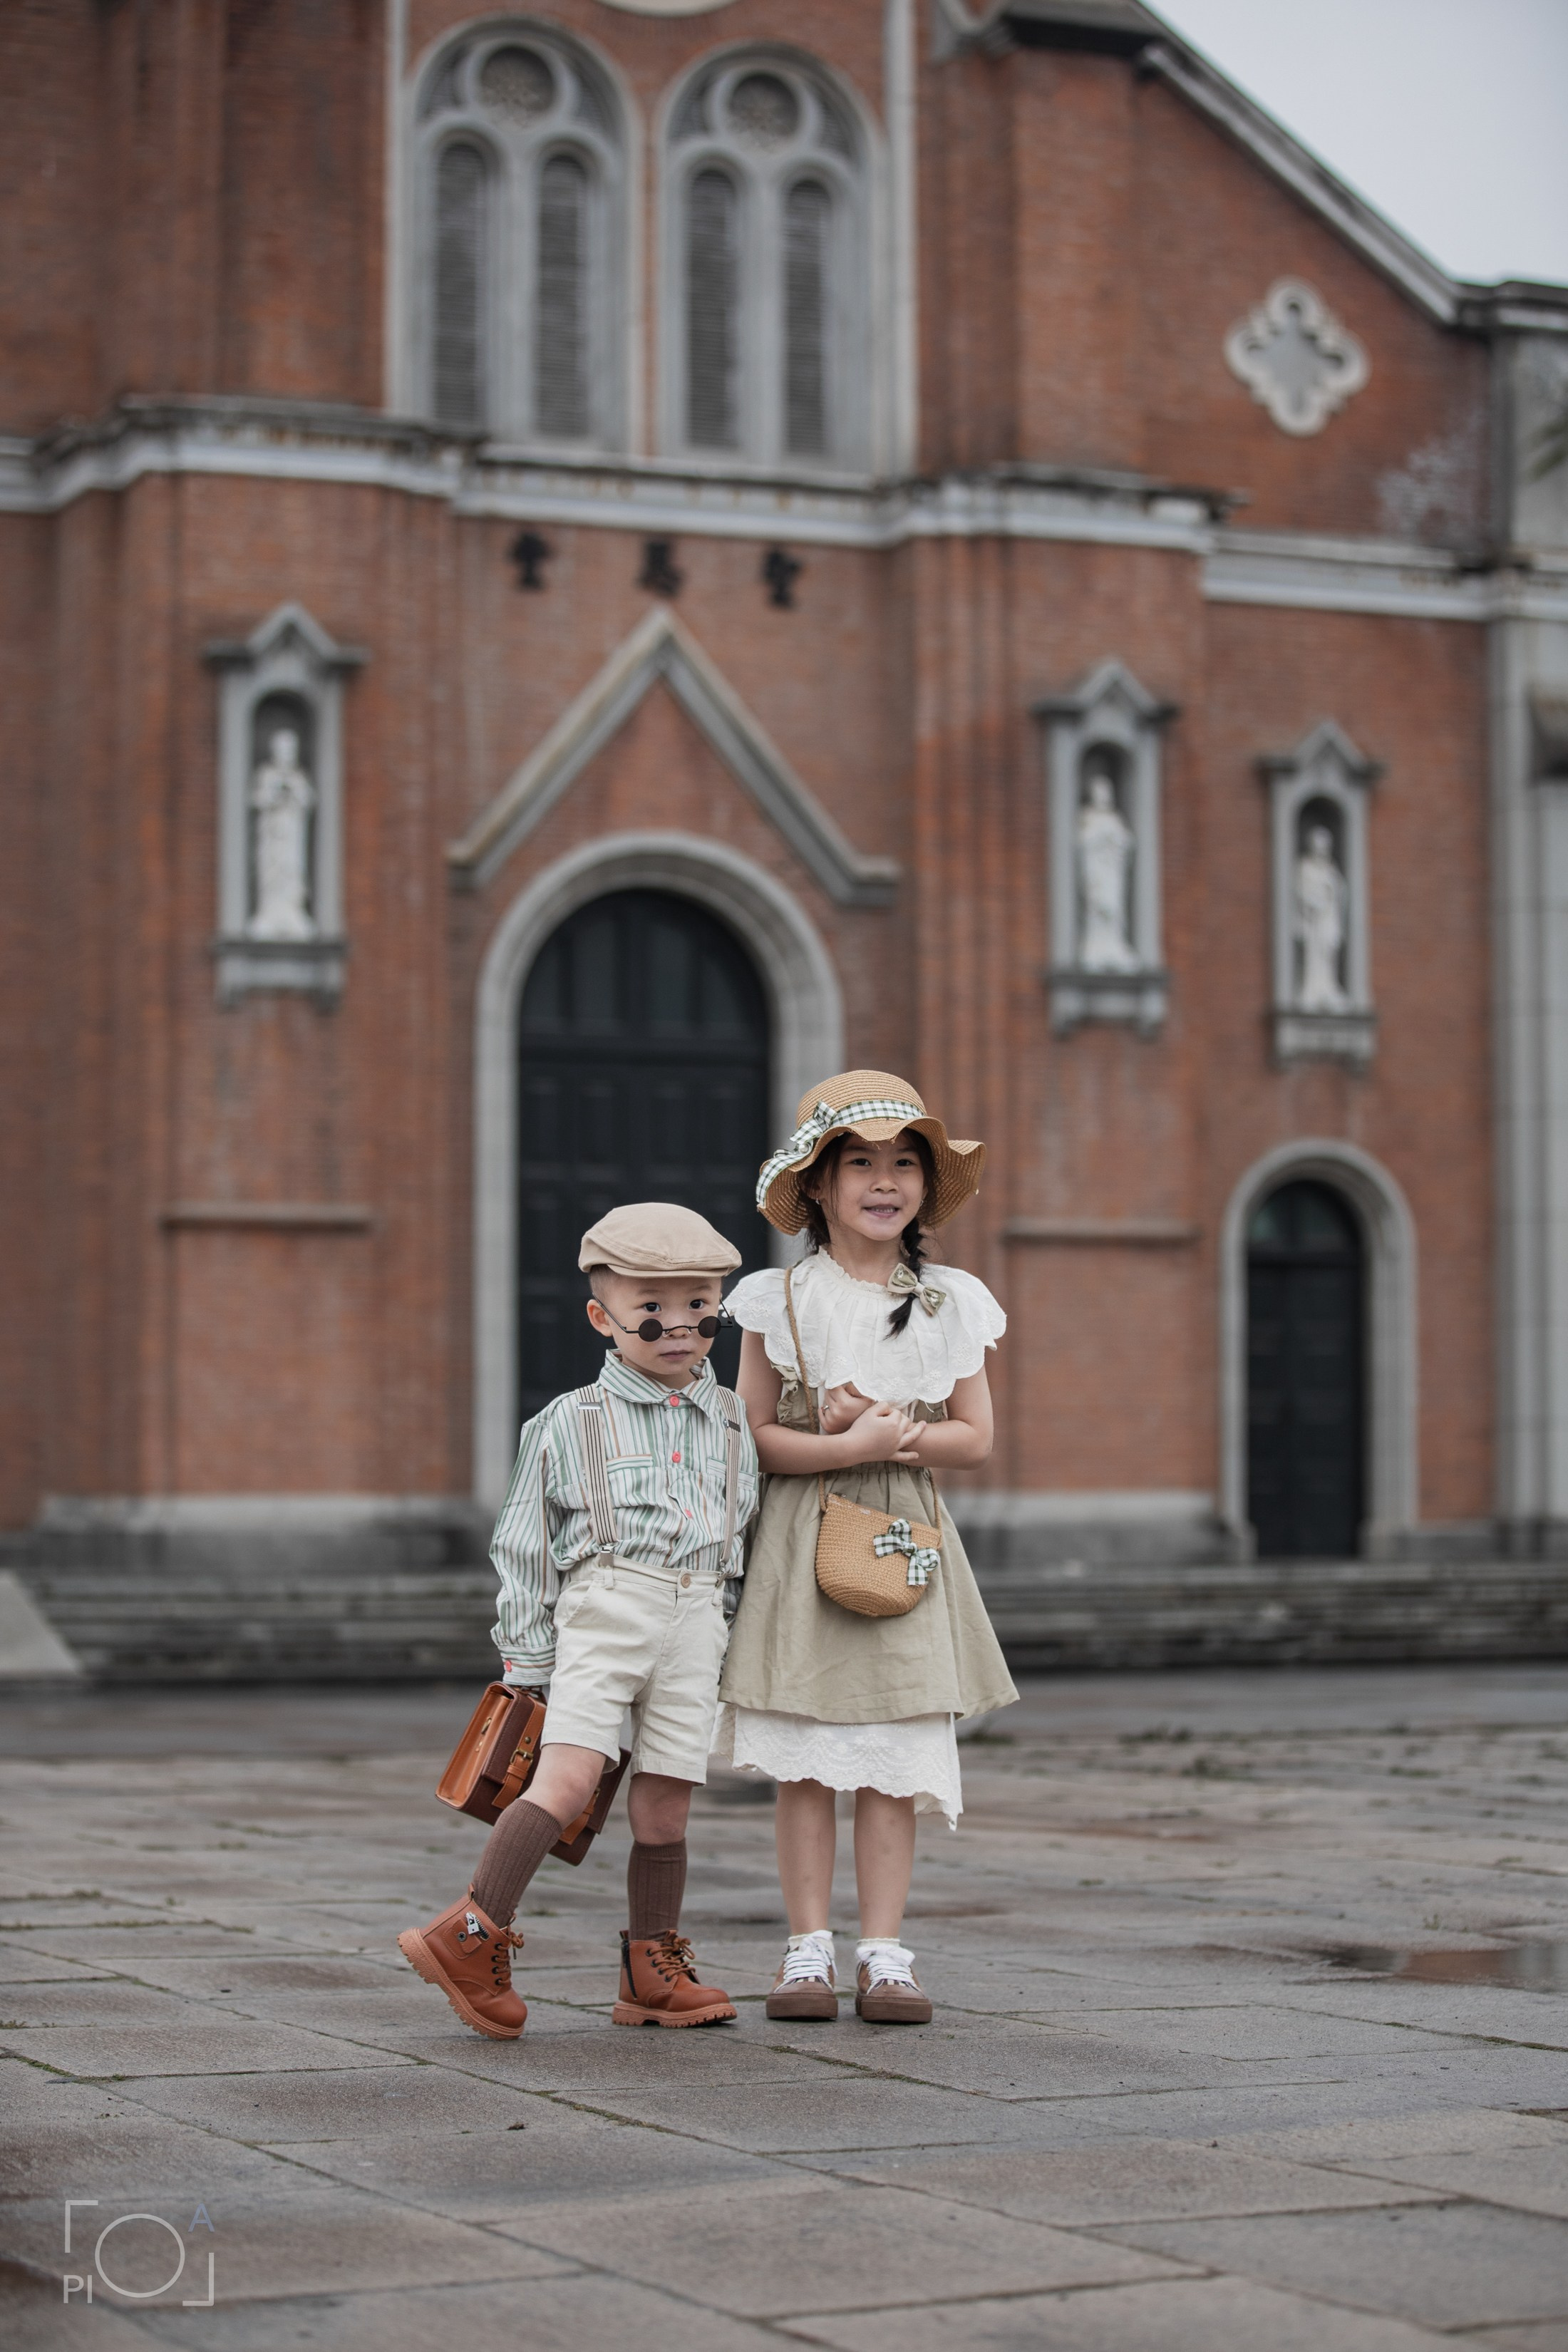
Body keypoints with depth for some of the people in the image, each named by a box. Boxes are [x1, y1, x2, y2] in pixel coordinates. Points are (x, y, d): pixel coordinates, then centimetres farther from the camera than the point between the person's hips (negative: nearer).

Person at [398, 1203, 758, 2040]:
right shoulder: (573, 1421, 3)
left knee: (664, 1805, 4)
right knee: (570, 1775, -19)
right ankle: (471, 1936, -16)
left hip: (695, 1622, 4)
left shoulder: (730, 1423, 14)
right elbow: (523, 1545, 5)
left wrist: (727, 1646, 18)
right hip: (603, 1606, -4)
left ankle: (653, 1977, 15)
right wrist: (527, 1657, 2)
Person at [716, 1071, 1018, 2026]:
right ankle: (809, 1949, 6)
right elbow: (754, 1438, -3)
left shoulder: (949, 1301, 6)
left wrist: (887, 1428, -10)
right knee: (805, 1762, 0)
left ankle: (884, 1953, 4)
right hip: (801, 1537, -2)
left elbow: (976, 1438, 5)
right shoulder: (781, 1299, -1)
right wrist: (851, 1446, -16)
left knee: (896, 1760, -1)